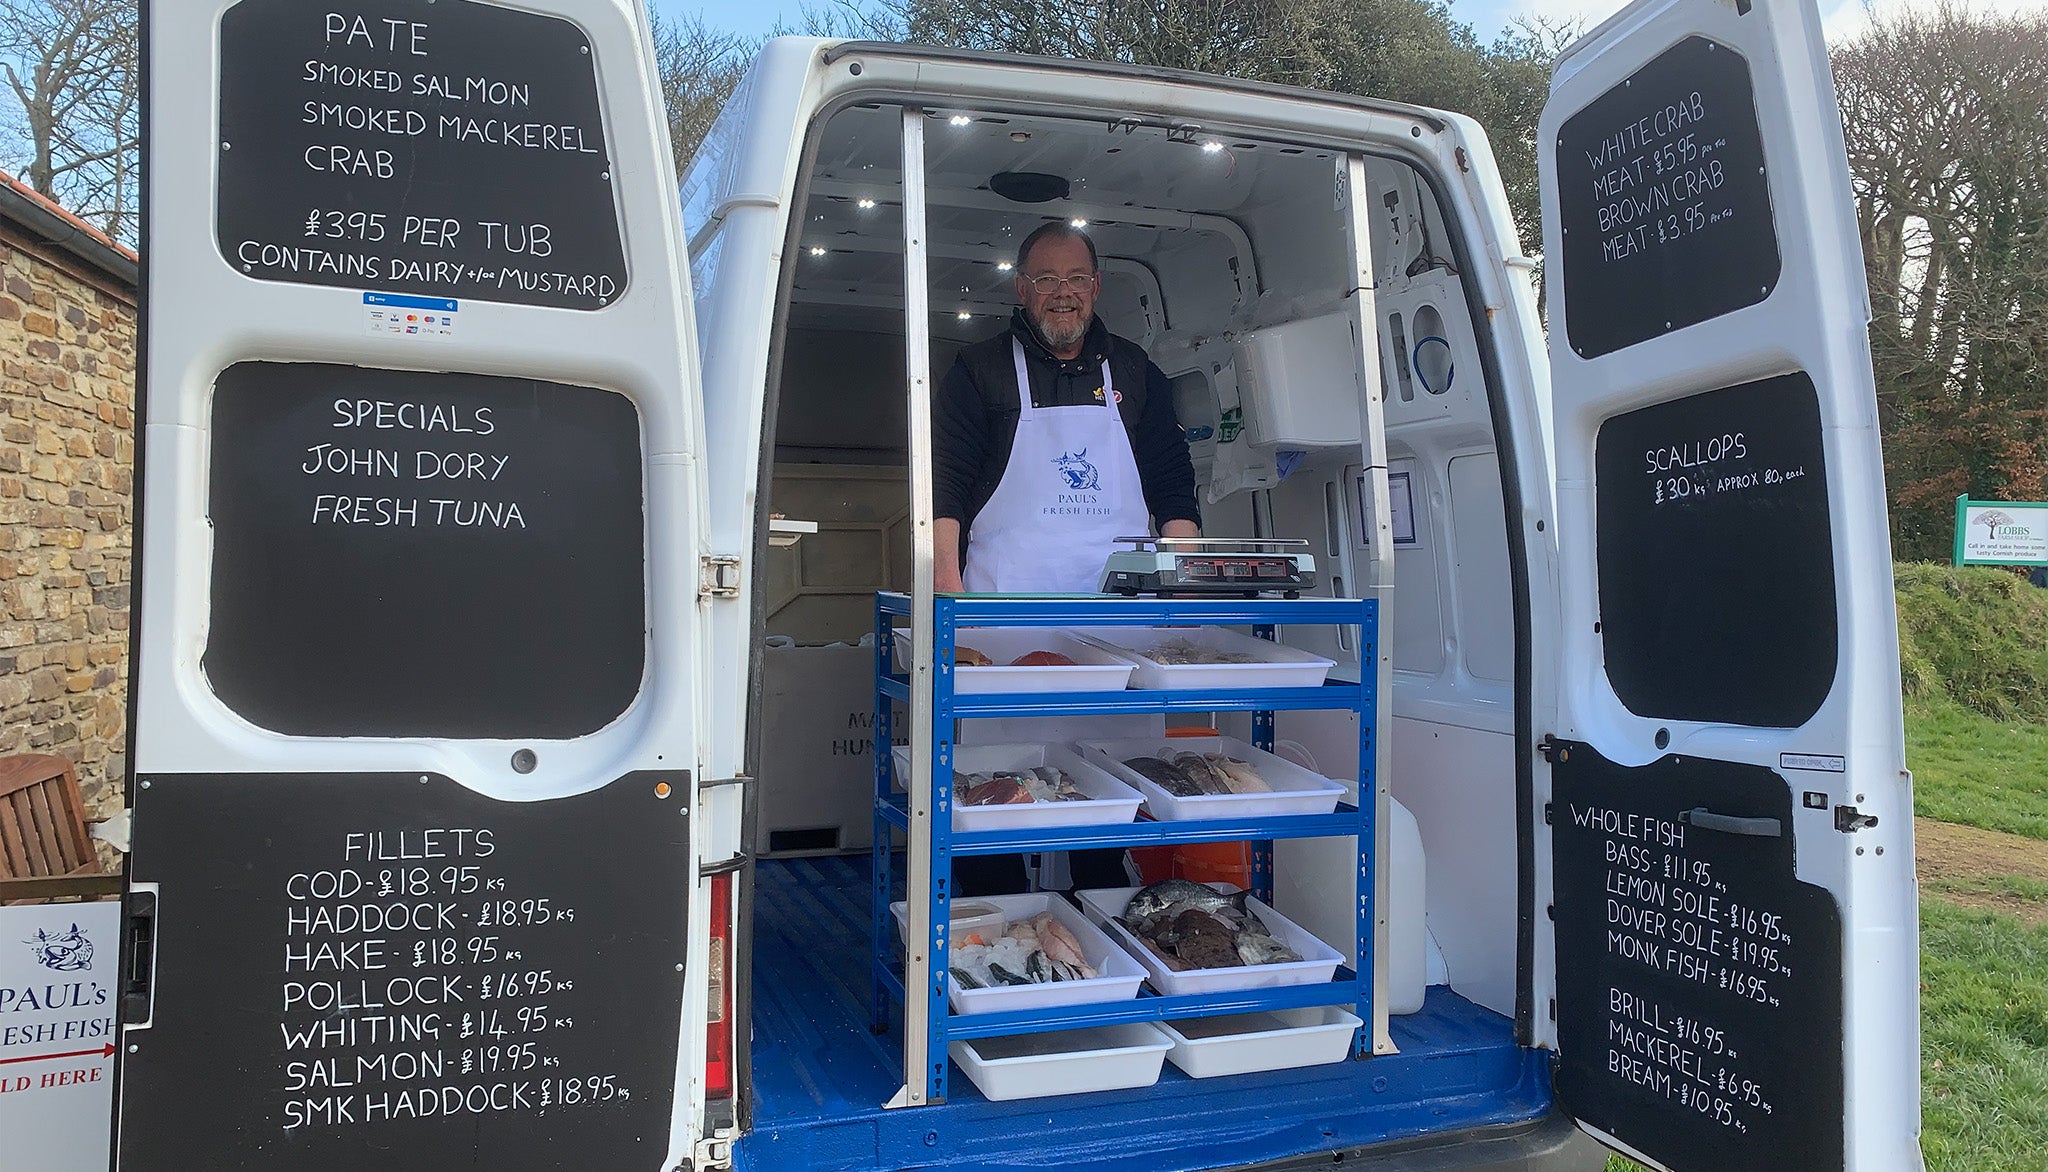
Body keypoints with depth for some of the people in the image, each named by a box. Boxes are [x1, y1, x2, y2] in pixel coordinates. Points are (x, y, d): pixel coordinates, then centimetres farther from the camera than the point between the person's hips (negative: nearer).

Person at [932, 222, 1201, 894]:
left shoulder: (1133, 372, 17)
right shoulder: (981, 371, 9)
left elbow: (1174, 491, 17)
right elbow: (945, 490, 1)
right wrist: (948, 599, -11)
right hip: (1006, 614, -2)